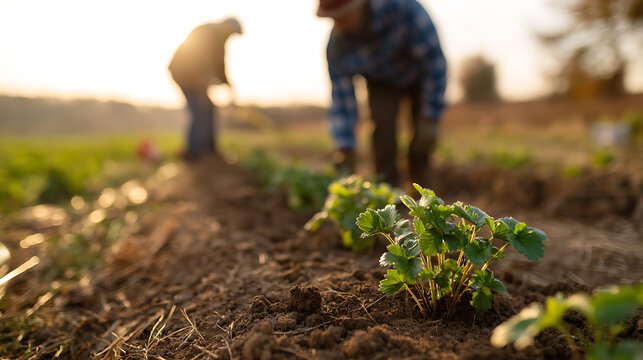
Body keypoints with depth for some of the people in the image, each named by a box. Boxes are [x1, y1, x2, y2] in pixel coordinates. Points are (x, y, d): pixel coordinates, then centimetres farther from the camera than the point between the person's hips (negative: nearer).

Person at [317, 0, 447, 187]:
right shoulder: (337, 48, -30)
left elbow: (434, 61, -32)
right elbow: (342, 102, -25)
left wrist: (430, 119, -32)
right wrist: (345, 150, -35)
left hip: (421, 74, -1)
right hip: (382, 82, 1)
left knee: (424, 137, -12)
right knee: (382, 121, -25)